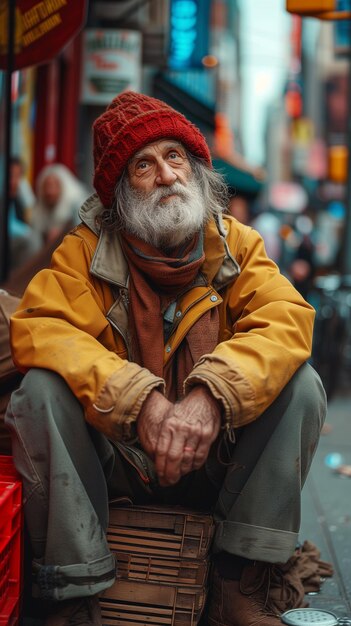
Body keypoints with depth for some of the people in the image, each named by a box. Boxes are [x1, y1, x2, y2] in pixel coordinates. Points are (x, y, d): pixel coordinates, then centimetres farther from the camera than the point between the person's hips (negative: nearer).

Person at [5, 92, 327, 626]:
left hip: (214, 457, 1)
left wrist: (211, 394, -34)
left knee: (300, 385, -19)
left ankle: (243, 583, -16)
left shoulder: (237, 244, 2)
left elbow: (286, 321, -14)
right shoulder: (87, 249, -2)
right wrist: (142, 403, -32)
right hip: (113, 457, -1)